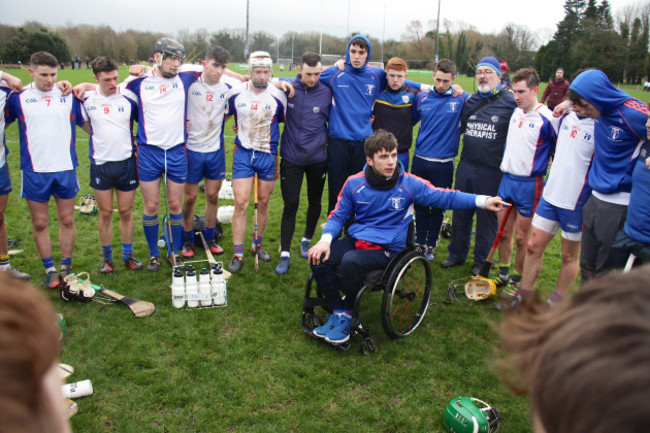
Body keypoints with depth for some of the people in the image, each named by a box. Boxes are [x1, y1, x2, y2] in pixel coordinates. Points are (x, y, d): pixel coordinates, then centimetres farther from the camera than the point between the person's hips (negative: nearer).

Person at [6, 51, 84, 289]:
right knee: (40, 223, 5)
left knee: (67, 220, 7)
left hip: (66, 168, 1)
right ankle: (50, 270, 18)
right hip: (34, 170, -1)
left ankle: (66, 268, 20)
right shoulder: (18, 97, 1)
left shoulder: (69, 96, 4)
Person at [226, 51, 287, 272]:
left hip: (268, 155, 1)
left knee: (263, 202, 10)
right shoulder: (235, 93, -3)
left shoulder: (278, 96, -5)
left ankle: (258, 244, 29)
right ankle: (238, 254, 0)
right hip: (243, 154, 0)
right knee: (241, 203, -7)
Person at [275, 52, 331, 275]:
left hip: (318, 158, 1)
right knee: (291, 204, -2)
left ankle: (307, 240, 37)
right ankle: (285, 254, 5)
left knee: (315, 202, 14)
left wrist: (327, 143, 2)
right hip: (291, 158, -1)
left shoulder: (327, 92, -5)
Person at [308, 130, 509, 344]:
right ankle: (338, 313, -3)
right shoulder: (354, 183, 2)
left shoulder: (409, 184, -4)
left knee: (350, 261, -33)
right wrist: (325, 240, -10)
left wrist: (482, 201, -14)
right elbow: (338, 215, 9)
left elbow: (443, 196, -3)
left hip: (387, 248, -4)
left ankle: (347, 312, -6)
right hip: (354, 239, 4)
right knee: (319, 259, -20)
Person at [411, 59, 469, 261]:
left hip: (444, 163, -2)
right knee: (420, 204, 12)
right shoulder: (421, 98, 5)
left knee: (438, 207, 8)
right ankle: (419, 242, 27)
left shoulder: (462, 100, -4)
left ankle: (431, 245, 24)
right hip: (420, 160, 2)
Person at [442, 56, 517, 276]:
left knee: (487, 217, 6)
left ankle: (482, 261, 23)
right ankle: (457, 254, 32)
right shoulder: (469, 100, 9)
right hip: (466, 167, 5)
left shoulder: (510, 102, -6)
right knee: (460, 213, 14)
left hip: (491, 172, -5)